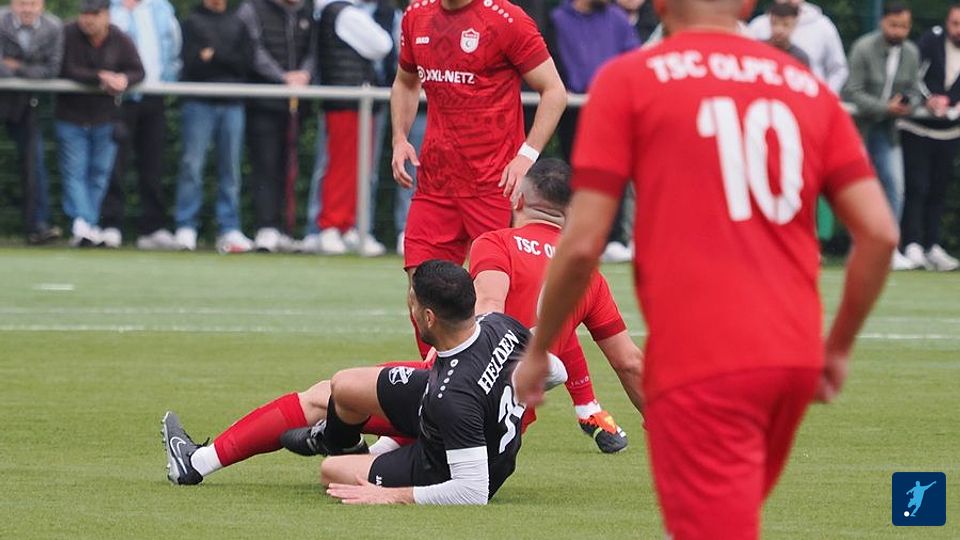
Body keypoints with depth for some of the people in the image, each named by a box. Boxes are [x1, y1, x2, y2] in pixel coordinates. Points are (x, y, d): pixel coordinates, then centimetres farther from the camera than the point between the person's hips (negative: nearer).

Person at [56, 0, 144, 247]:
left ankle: (90, 226, 13)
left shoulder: (120, 41, -2)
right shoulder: (68, 35, -9)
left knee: (99, 174, 5)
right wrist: (101, 78, -25)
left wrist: (123, 80, -26)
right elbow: (66, 70, -17)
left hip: (105, 118, 2)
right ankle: (81, 223, -20)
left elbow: (138, 71, -3)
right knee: (74, 172, -10)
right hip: (71, 117, -2)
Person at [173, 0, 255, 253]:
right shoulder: (192, 22, 5)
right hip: (199, 103, -3)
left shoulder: (237, 23, 15)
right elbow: (192, 63, -6)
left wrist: (214, 55, -6)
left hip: (232, 106, 3)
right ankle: (186, 228, -3)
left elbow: (247, 62, 3)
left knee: (230, 169, 2)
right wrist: (227, 60, -6)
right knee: (192, 166, -6)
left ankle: (229, 230, 4)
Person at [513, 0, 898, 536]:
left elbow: (583, 244, -5)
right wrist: (839, 347, 19)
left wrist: (537, 352, 9)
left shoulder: (628, 80, 0)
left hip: (698, 362, -5)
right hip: (795, 359, 5)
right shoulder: (808, 87, 11)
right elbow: (880, 233, 6)